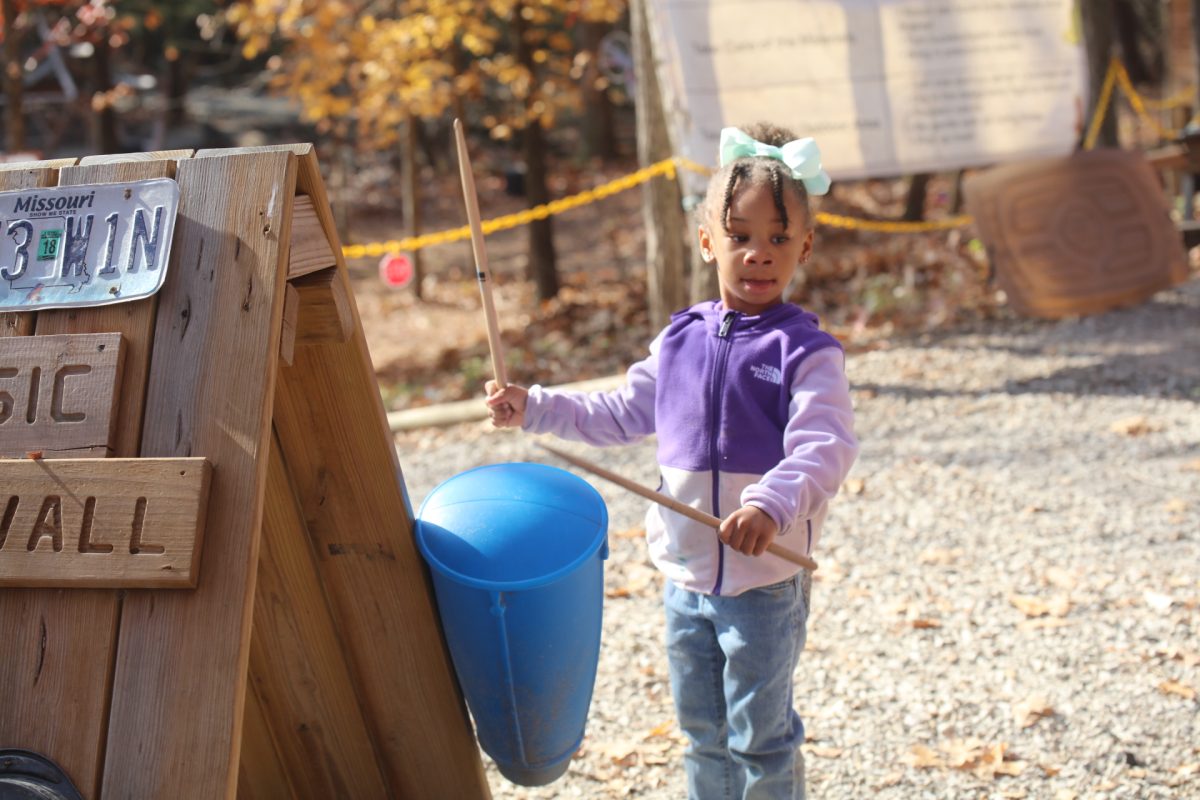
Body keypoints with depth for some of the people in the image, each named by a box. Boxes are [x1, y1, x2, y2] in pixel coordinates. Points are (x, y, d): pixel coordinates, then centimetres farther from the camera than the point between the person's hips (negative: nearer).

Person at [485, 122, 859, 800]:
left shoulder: (806, 351, -13)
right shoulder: (680, 340, 6)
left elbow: (824, 450, -26)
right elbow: (620, 415, 18)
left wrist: (771, 505, -43)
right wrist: (533, 407, 11)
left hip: (766, 581, -6)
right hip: (687, 577, 6)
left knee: (760, 737, 4)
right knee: (703, 733, 18)